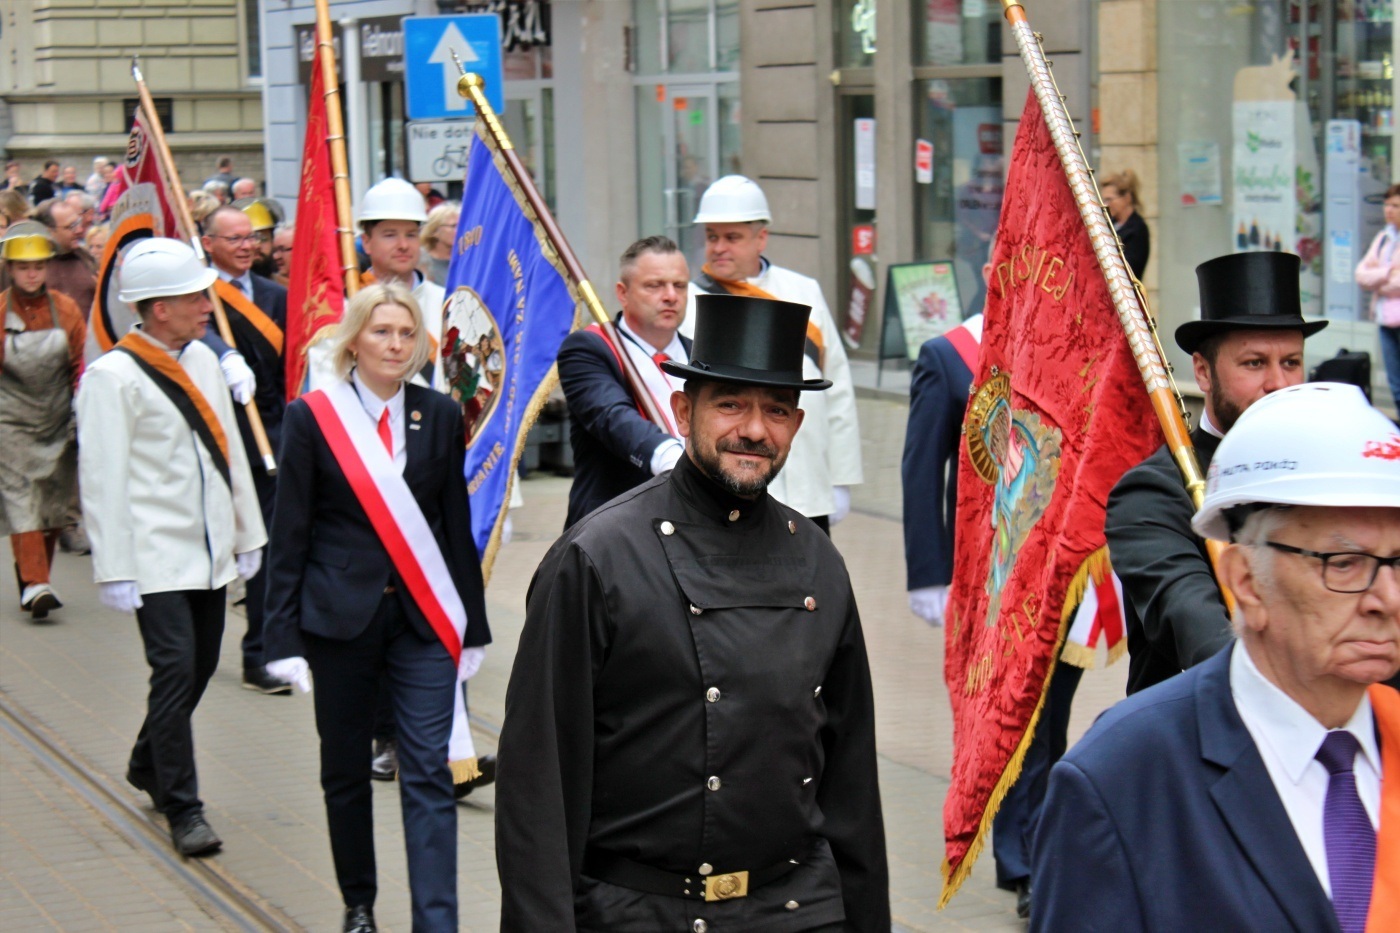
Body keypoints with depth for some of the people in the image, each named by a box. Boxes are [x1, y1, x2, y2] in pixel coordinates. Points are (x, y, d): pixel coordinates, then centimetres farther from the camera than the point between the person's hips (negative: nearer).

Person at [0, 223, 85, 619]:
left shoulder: (66, 309, 1)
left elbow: (82, 364, 6)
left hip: (58, 422, 3)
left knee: (54, 504, 8)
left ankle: (33, 577, 24)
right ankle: (35, 585, -15)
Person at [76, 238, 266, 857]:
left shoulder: (201, 360, 9)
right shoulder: (112, 377, -13)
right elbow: (103, 480, -13)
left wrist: (247, 534, 17)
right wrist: (114, 570, -15)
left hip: (209, 551, 7)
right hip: (155, 558, -7)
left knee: (201, 668, 13)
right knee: (175, 670, -11)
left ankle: (149, 767, 35)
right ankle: (182, 810, -3)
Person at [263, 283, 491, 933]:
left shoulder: (440, 417, 4)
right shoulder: (312, 417, -3)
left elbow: (457, 526, 8)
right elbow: (289, 534, -2)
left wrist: (471, 623, 8)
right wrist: (284, 635, -7)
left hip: (424, 617, 1)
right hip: (341, 617, -1)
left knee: (428, 775, -6)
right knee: (346, 770, 11)